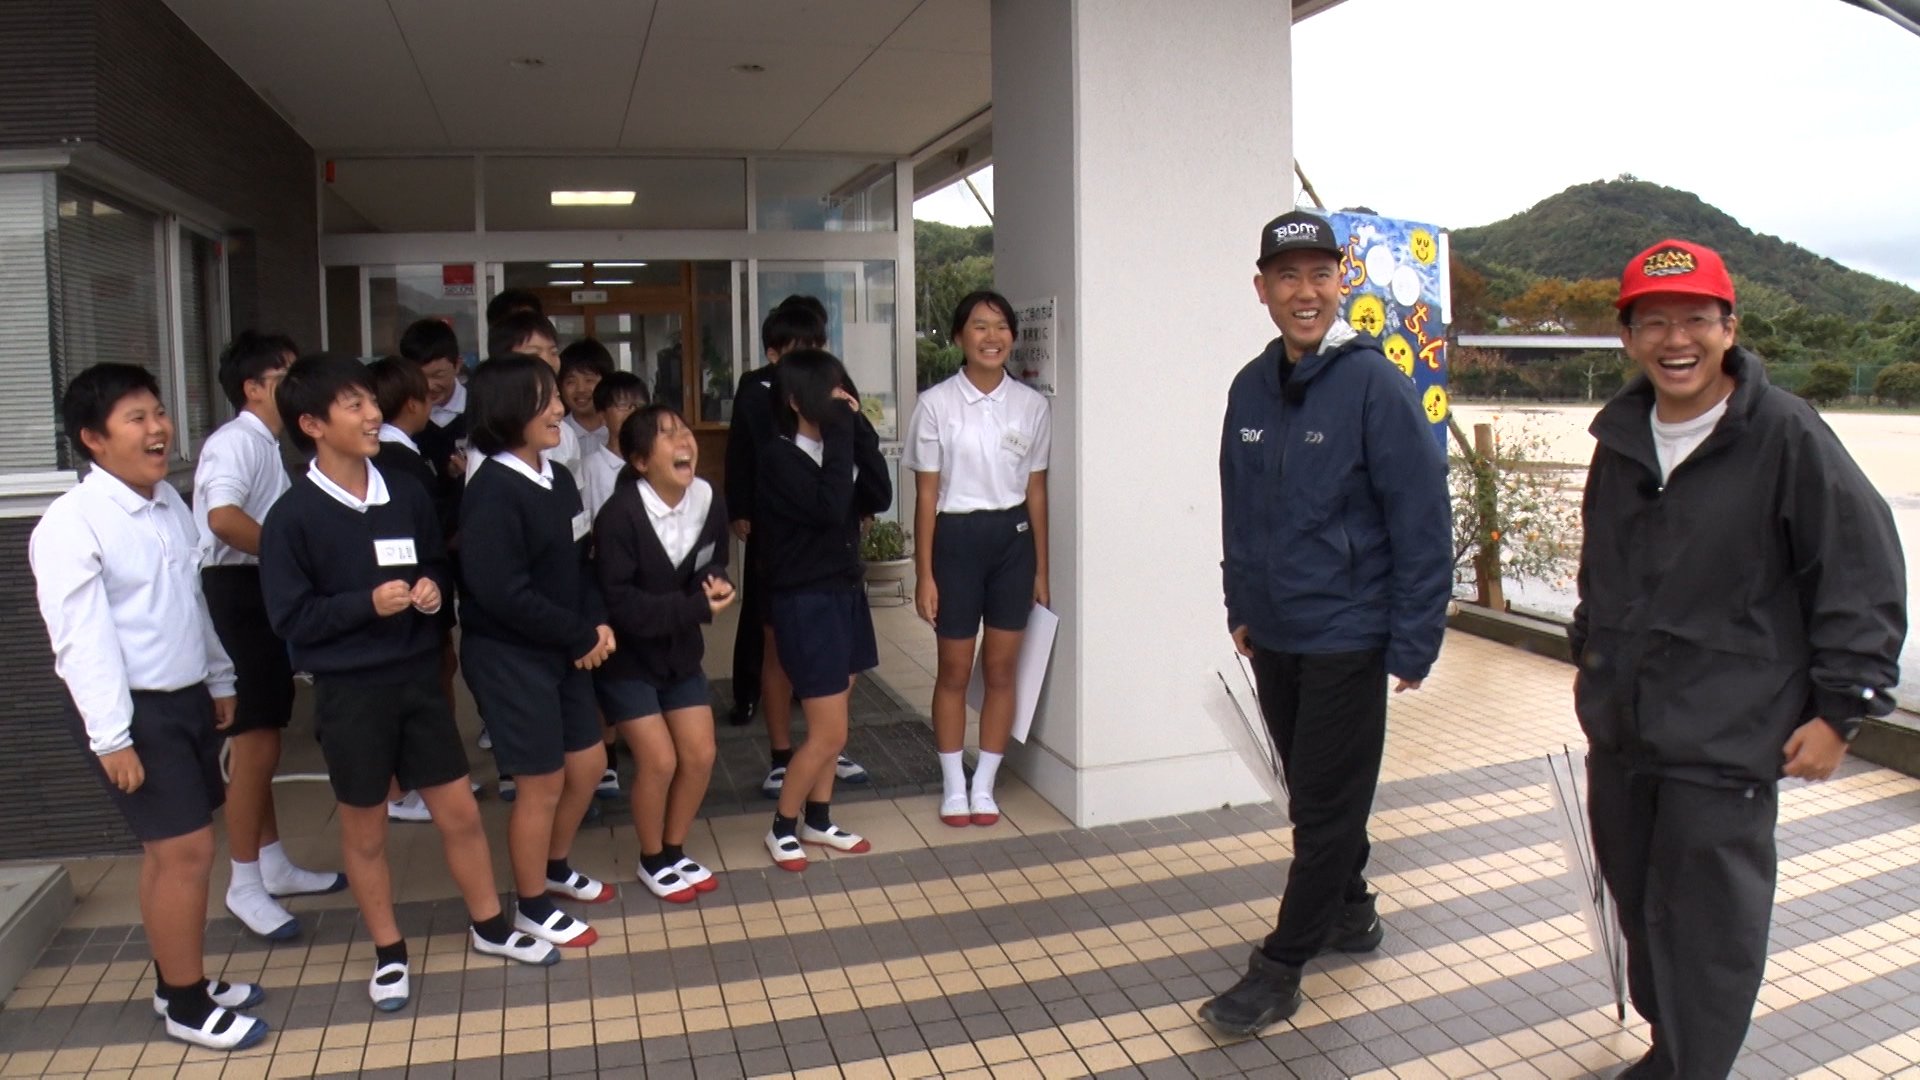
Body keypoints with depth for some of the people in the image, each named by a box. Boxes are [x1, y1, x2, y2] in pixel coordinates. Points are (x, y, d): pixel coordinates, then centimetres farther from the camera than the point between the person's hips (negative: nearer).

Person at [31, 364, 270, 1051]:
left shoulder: (169, 504, 7)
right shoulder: (70, 524, -17)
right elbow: (82, 637, -19)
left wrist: (219, 681, 21)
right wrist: (111, 737, -19)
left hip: (188, 699, 7)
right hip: (133, 711, -7)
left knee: (168, 850, 17)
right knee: (187, 850, -4)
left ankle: (182, 980, 31)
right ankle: (185, 1006, 13)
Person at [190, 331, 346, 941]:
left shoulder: (264, 445, 16)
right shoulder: (237, 441, -13)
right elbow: (224, 517, -30)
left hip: (264, 593, 10)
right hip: (239, 592, -10)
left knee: (264, 737, 16)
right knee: (255, 742, -5)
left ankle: (273, 865, 28)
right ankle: (245, 885, 6)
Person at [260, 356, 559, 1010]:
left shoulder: (406, 496, 0)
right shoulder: (293, 517, -12)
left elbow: (439, 564, 14)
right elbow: (290, 617, -10)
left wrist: (433, 588, -8)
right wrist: (368, 604, -21)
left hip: (418, 675, 4)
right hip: (349, 690, -3)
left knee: (459, 811, 11)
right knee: (364, 830, 12)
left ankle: (488, 926, 31)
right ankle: (388, 953, 30)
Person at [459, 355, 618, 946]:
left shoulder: (558, 478, 6)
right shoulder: (492, 492, -20)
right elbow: (503, 593, -24)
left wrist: (598, 623, -6)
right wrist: (582, 637, -16)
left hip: (564, 650, 8)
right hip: (509, 658, -8)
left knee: (588, 762, 17)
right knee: (542, 783, 3)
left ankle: (556, 868, 42)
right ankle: (532, 907, 24)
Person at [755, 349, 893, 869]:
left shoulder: (835, 447, 7)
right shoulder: (780, 458, -14)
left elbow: (879, 498, -3)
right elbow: (830, 508, -28)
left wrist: (859, 430, -10)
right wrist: (841, 435, -21)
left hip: (846, 593, 7)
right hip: (805, 602, -7)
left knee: (830, 723, 15)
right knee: (828, 733, -3)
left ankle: (818, 820, 30)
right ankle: (782, 827, 15)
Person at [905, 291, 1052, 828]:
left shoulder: (1031, 405, 2)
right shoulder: (936, 404, -6)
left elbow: (1036, 491, 7)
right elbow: (927, 494, -4)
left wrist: (1041, 569, 8)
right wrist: (924, 573, -5)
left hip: (1013, 538, 3)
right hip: (956, 537, -2)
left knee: (1001, 669, 8)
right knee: (954, 671, 7)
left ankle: (985, 785, 22)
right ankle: (953, 785, 22)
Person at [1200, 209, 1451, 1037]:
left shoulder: (1375, 385, -15)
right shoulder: (1251, 388, 4)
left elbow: (1423, 523, -15)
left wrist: (1414, 642, -15)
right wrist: (1240, 605, 14)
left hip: (1347, 639, -6)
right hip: (1270, 636, 7)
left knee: (1327, 806, 3)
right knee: (1310, 793, 19)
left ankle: (1280, 968, 13)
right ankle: (1348, 913, 39)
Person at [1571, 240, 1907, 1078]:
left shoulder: (1786, 436, -12)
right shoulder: (1620, 438, 7)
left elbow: (1866, 577, -10)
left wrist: (1842, 708, -11)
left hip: (1724, 742, -6)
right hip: (1619, 728, 6)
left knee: (1704, 929, -1)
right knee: (1638, 904, 17)